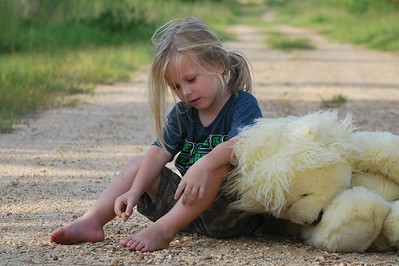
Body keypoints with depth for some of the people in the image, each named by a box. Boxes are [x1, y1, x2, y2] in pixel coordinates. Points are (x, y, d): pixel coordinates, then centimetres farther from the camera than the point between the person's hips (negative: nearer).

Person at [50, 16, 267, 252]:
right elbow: (160, 152, -4)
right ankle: (92, 221, -15)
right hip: (188, 209, 7)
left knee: (220, 162, -33)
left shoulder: (243, 104, -9)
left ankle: (162, 230, -38)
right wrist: (134, 191, -19)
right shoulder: (182, 113, 11)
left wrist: (203, 165, -47)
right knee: (139, 163, 6)